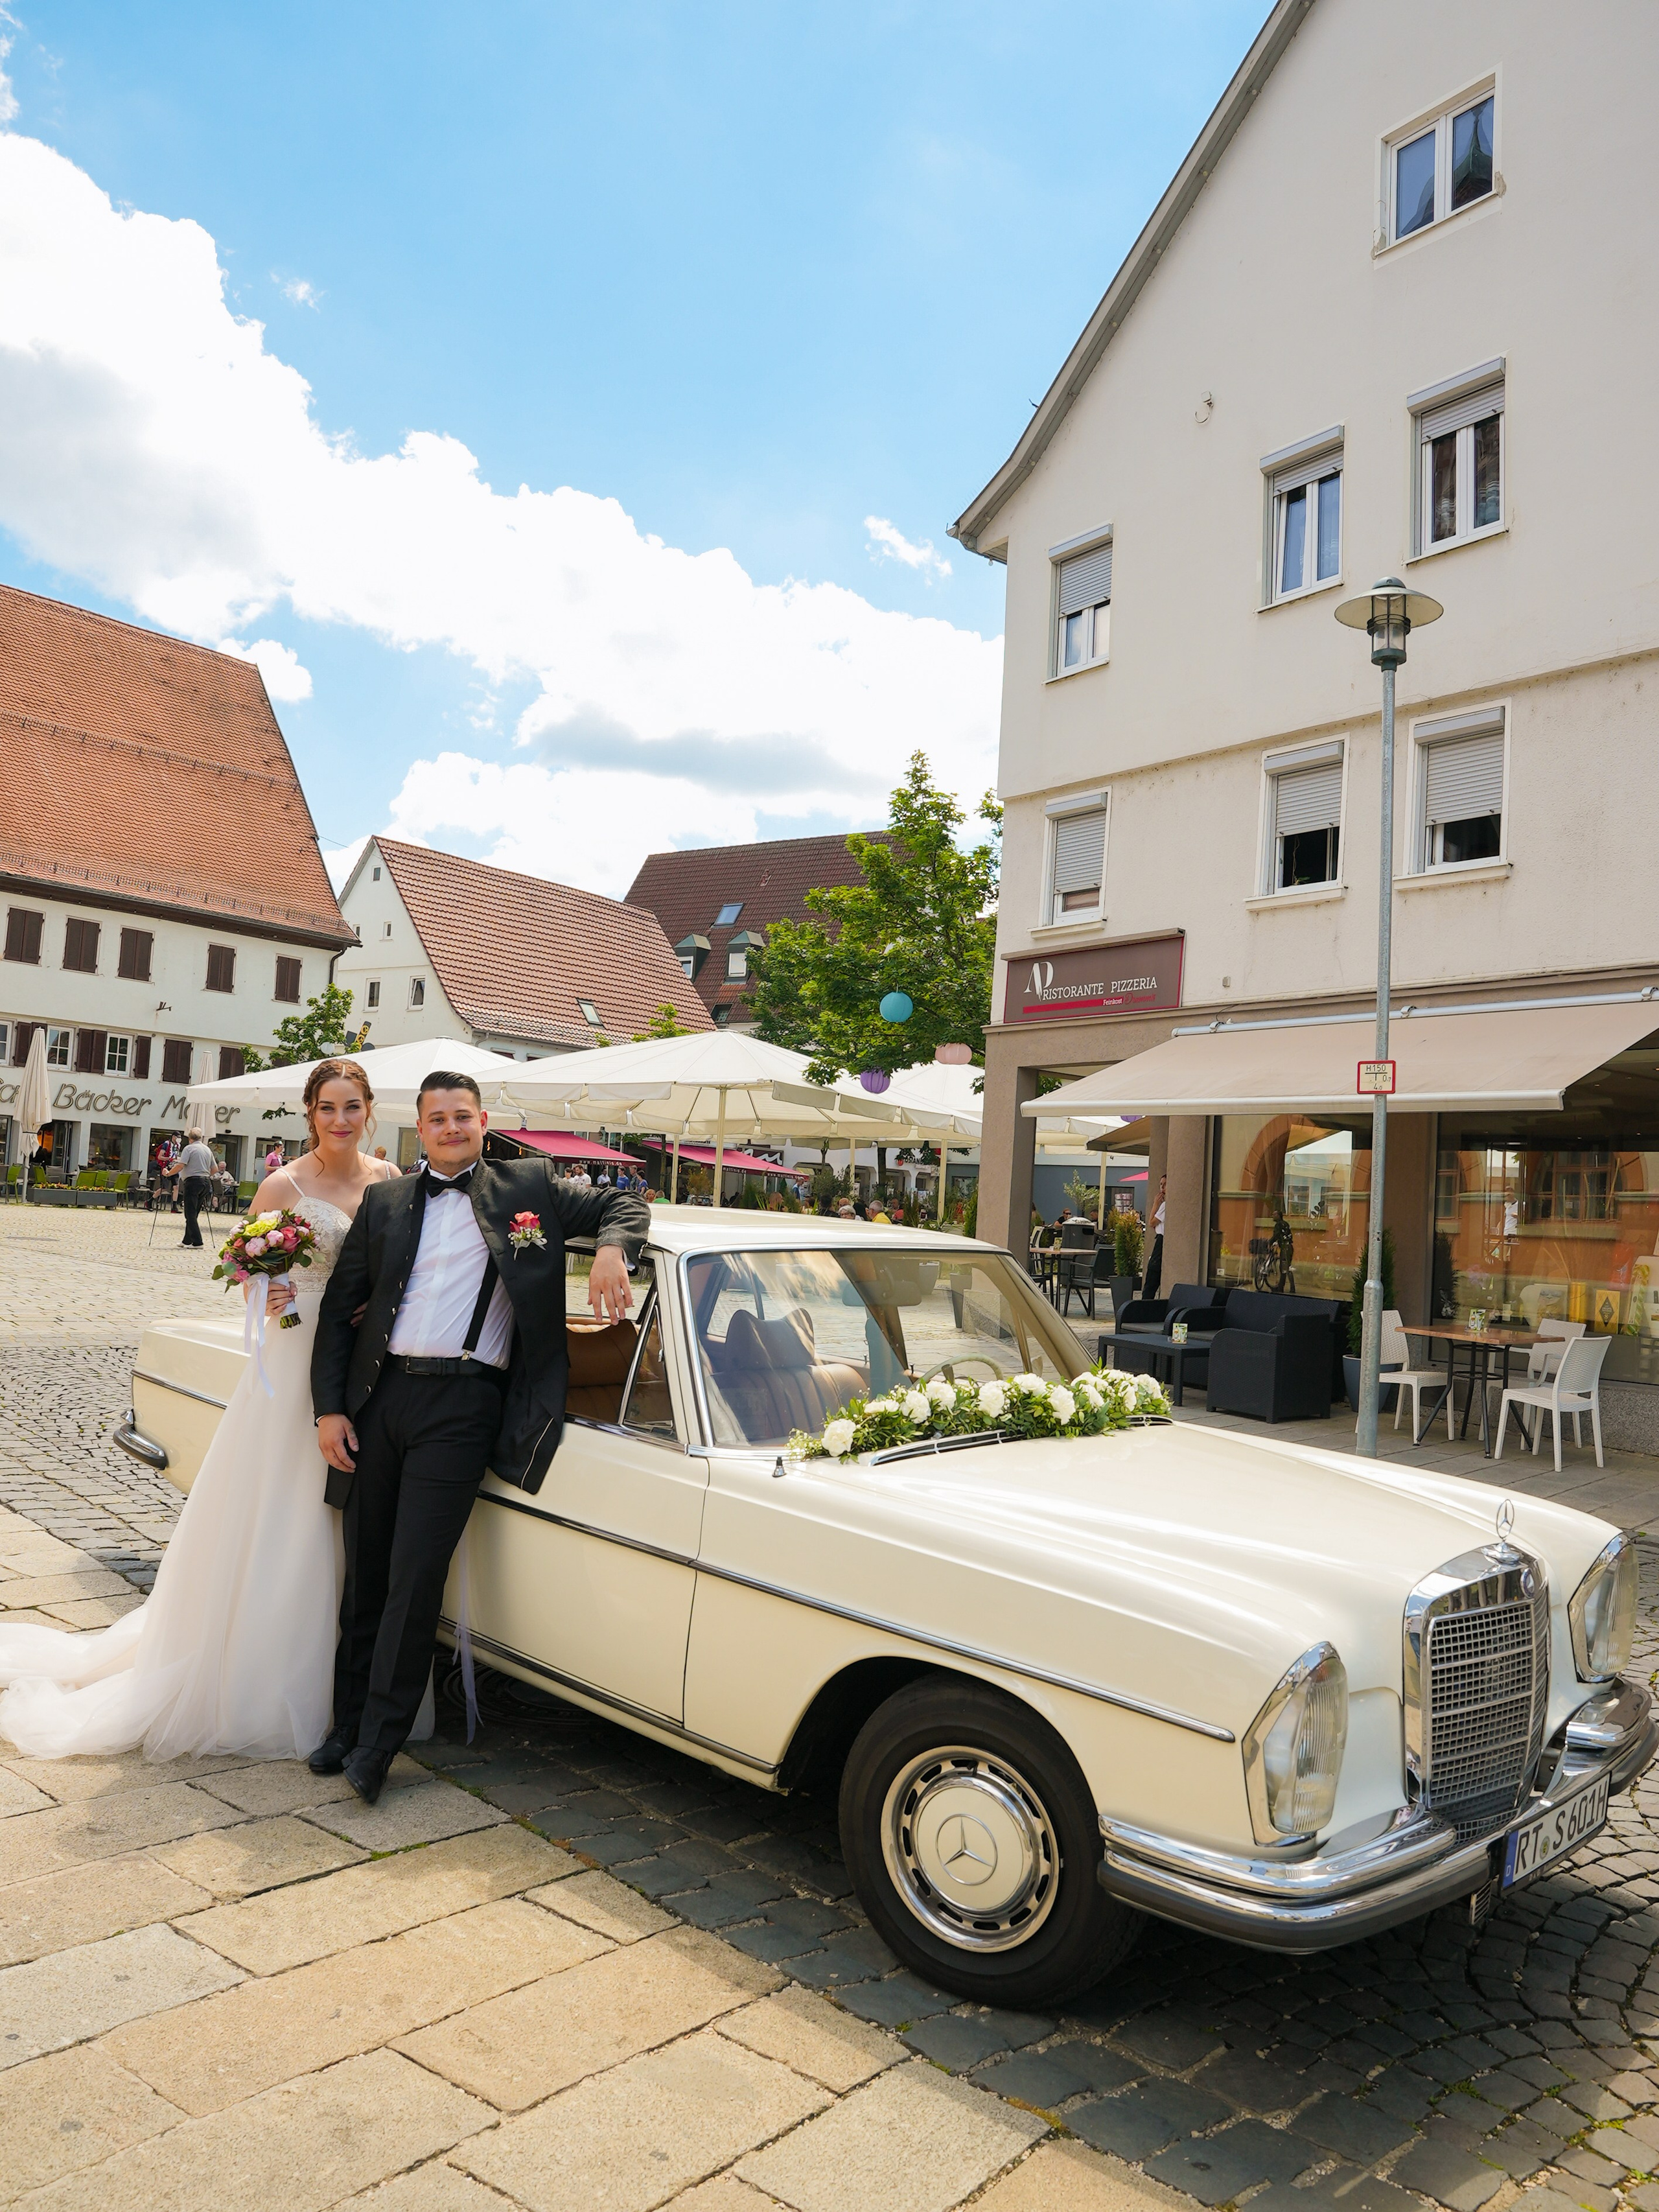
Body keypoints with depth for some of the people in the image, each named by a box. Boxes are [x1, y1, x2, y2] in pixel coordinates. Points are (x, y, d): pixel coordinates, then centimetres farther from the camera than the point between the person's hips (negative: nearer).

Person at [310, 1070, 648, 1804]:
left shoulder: (529, 1186, 7)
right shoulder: (385, 1201, 13)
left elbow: (621, 1206, 9)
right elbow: (339, 1306, 12)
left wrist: (611, 1249, -15)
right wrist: (329, 1407, 3)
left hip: (463, 1406, -3)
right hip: (379, 1398, 3)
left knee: (416, 1577, -6)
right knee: (365, 1574, 12)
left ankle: (377, 1743, 6)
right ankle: (347, 1723, 26)